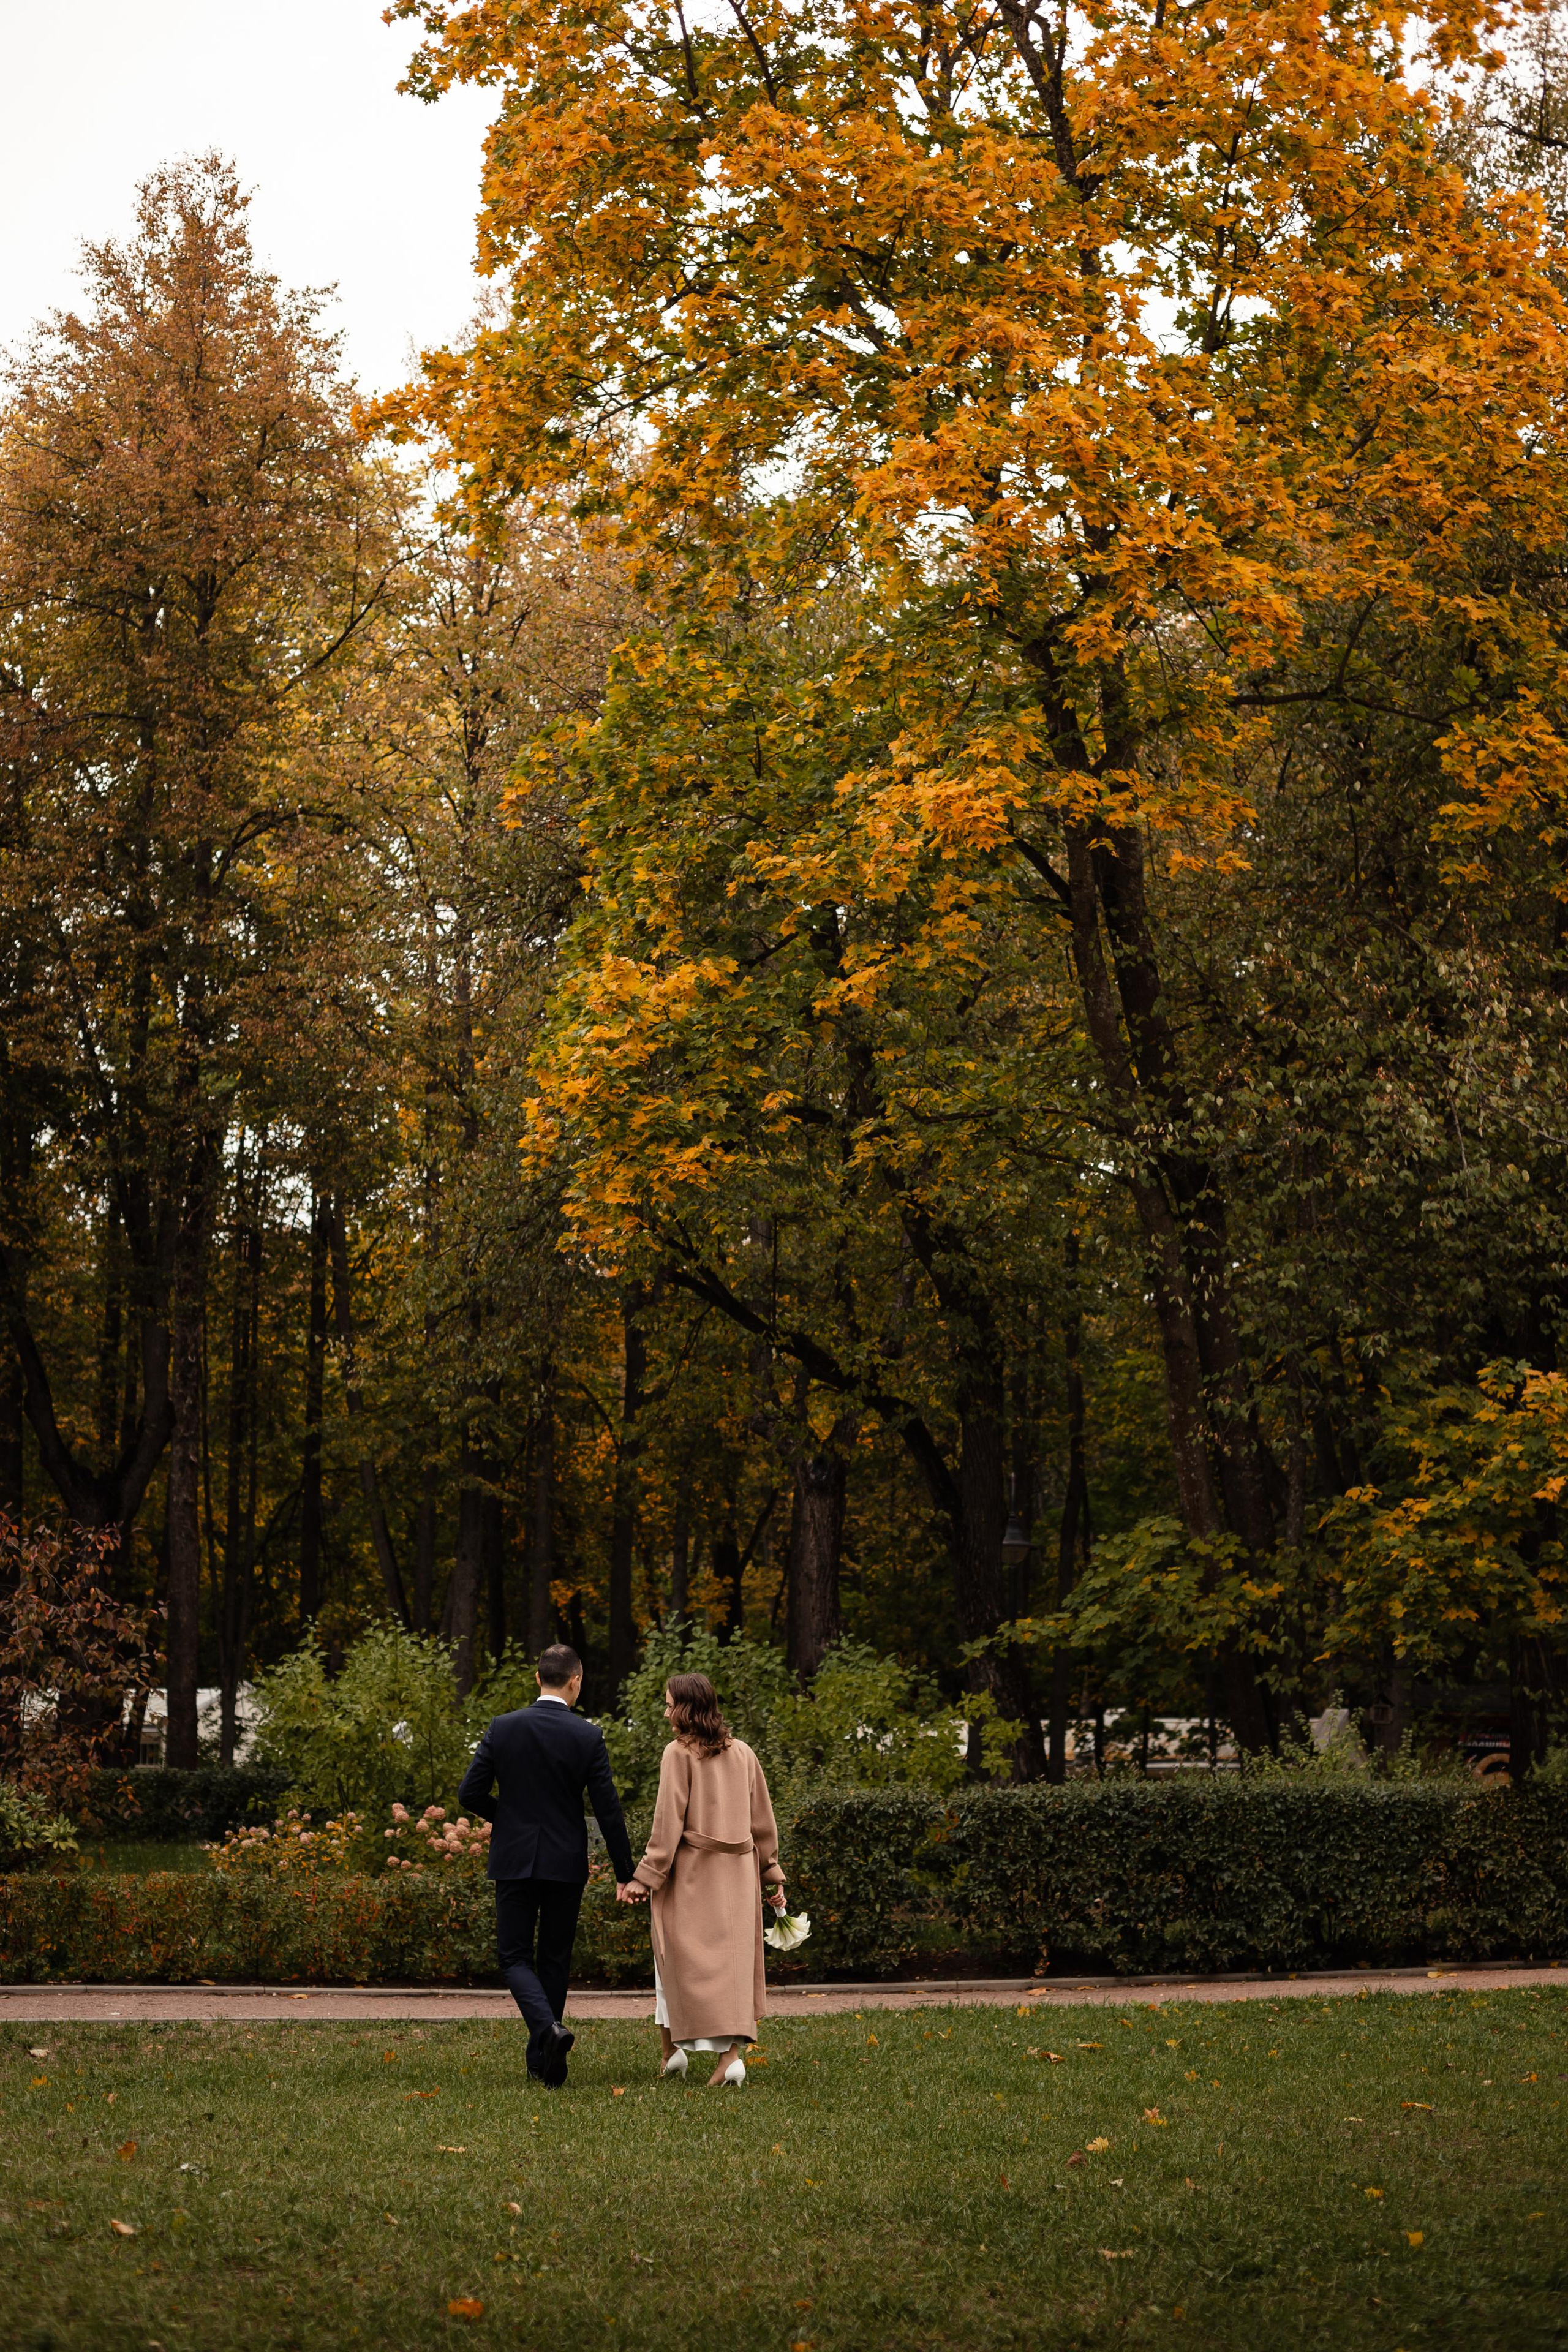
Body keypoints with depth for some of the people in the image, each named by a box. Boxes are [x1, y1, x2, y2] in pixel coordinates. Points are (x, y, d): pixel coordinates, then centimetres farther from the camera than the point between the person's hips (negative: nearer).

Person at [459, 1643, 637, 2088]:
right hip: (567, 1863, 0)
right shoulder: (587, 1736, -7)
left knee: (515, 1956, 7)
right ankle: (542, 2060, 18)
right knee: (554, 1960, 13)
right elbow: (608, 1810, -7)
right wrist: (625, 1872, 1)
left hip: (515, 1861, 0)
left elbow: (470, 1793, -3)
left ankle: (549, 2028, -19)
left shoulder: (503, 1728, -5)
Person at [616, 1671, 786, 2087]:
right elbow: (763, 1821, 10)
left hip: (689, 1872, -4)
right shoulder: (742, 1754, 7)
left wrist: (645, 1876, -9)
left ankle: (672, 2050, 11)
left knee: (684, 1959, 7)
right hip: (738, 1874, 4)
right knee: (732, 1959, 7)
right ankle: (731, 2051, -2)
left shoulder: (679, 1753, -9)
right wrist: (773, 1875, 17)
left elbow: (668, 1822, -12)